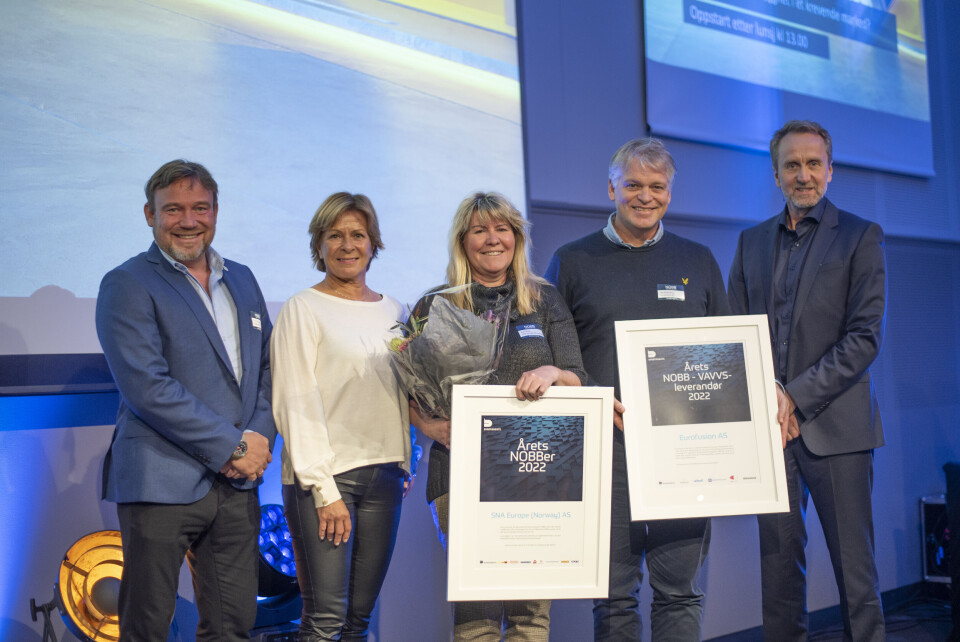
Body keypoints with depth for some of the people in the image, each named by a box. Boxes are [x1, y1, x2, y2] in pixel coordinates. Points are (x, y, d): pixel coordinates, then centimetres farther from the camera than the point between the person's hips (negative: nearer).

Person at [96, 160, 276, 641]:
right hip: (162, 483, -5)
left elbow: (267, 367, 15)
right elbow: (147, 387, -15)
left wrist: (260, 437, -4)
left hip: (237, 482, 6)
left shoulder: (242, 280, 15)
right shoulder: (127, 285, -5)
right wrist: (231, 447, -14)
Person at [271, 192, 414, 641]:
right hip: (322, 476, -5)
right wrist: (324, 490, -13)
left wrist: (404, 467, 11)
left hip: (384, 475, 5)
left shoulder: (394, 312, 14)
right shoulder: (303, 309, -2)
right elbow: (296, 405, -7)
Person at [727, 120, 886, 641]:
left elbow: (865, 337, -6)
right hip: (769, 422, 4)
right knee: (777, 559, 7)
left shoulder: (860, 237, 2)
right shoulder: (752, 241, 14)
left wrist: (797, 397, -13)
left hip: (833, 423, -3)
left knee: (854, 563, -1)